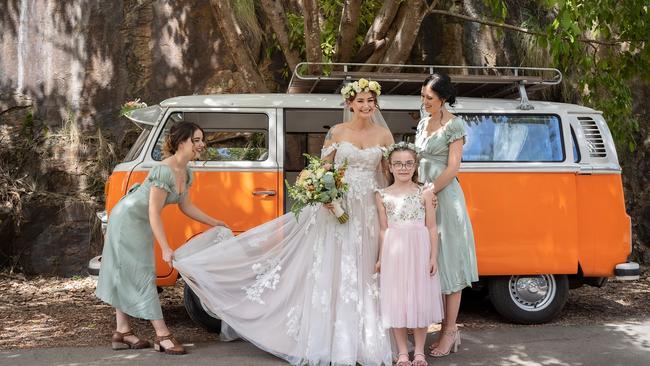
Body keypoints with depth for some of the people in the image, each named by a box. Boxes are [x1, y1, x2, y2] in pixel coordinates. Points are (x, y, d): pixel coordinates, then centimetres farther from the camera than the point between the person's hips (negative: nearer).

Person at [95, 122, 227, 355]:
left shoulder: (186, 174, 0)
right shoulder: (165, 171, -28)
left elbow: (186, 206, 13)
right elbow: (154, 213, -27)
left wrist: (214, 223, 14)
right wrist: (165, 249, -28)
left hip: (142, 223, 9)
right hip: (127, 219, -9)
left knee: (126, 275, 11)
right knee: (142, 275, -7)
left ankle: (122, 332, 16)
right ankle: (163, 336, -7)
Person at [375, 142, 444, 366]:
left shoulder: (425, 193, 2)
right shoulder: (383, 195, 5)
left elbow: (431, 228, 2)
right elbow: (384, 230, 7)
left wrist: (433, 257, -3)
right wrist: (381, 258, 5)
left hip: (419, 250, -1)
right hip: (394, 252, 1)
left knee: (420, 298, 5)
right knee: (396, 300, 4)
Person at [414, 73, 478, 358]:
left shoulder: (454, 126, -6)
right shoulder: (423, 124, 16)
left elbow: (453, 168, -12)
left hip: (445, 196, -7)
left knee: (447, 260, -4)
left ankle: (449, 330, 1)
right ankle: (448, 329, 12)